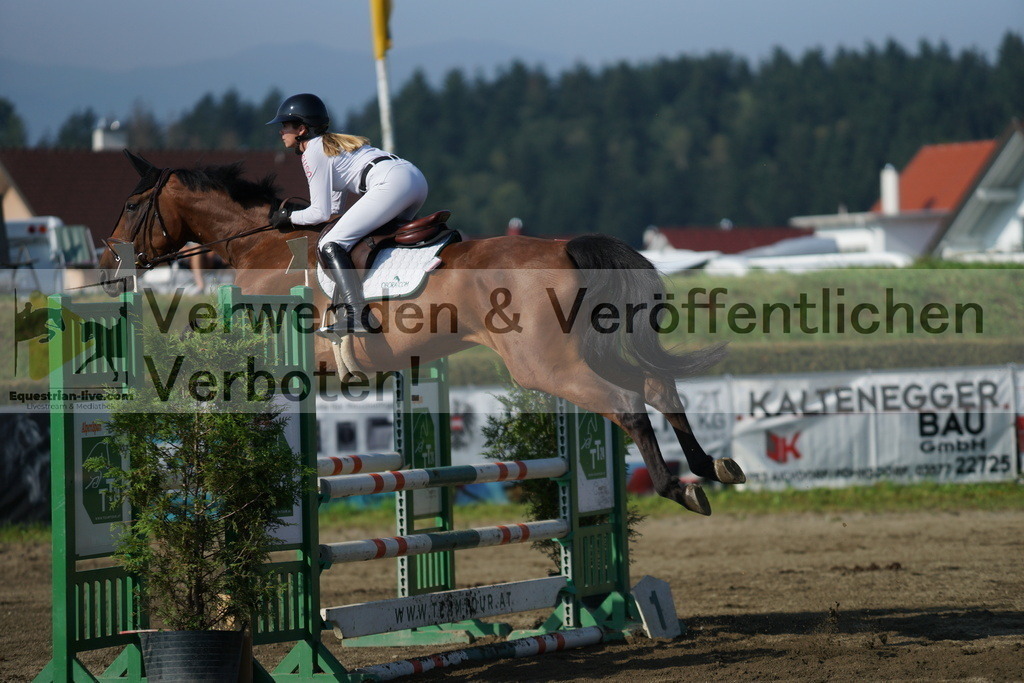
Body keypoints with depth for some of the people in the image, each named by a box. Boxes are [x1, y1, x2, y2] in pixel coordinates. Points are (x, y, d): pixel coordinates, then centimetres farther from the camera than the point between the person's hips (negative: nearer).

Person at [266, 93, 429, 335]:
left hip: (392, 183, -10)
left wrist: (289, 217, 15)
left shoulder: (313, 153, 3)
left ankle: (358, 316, -22)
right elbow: (334, 209, 32)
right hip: (417, 179, 10)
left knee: (330, 245, -10)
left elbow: (321, 213, 0)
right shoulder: (333, 144, 31)